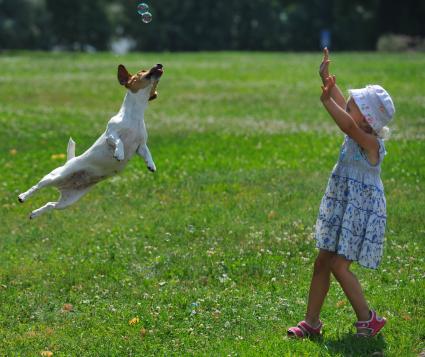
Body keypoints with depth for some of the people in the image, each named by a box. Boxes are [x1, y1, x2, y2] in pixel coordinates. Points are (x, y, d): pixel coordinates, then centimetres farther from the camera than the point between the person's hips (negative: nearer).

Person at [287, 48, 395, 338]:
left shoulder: (370, 143, -18)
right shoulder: (357, 135, 6)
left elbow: (348, 125, -36)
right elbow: (342, 105, 16)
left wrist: (327, 101, -40)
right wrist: (326, 77, 13)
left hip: (362, 212, -9)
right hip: (342, 208, 9)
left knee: (339, 266, -11)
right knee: (322, 263, 8)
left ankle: (368, 320, 2)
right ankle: (312, 322, 15)